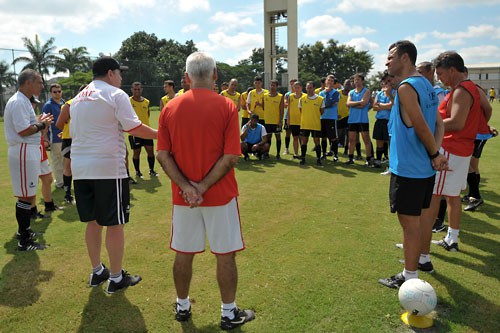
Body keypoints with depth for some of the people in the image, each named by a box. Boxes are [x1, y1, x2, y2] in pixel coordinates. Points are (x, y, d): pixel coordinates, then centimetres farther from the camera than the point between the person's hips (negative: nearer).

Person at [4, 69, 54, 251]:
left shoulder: (23, 101, 18)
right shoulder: (18, 102, -15)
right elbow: (23, 131, -22)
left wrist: (38, 120, 10)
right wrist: (42, 124, -9)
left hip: (28, 152, 11)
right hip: (23, 153, -11)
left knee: (27, 194, 19)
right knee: (26, 196, -6)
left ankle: (24, 230, 33)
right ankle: (24, 241, 1)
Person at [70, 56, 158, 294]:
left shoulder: (78, 98, 17)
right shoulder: (115, 94, -6)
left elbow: (74, 132, 21)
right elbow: (134, 127, -12)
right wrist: (159, 134, 1)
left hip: (80, 167, 8)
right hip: (108, 167, -7)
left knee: (92, 222, 16)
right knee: (114, 223, 3)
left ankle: (97, 272, 28)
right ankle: (116, 278, 13)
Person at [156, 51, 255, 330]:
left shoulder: (170, 108, 1)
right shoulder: (227, 106, -8)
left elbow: (162, 154, -4)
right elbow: (231, 157, -16)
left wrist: (186, 187, -10)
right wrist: (204, 186, -13)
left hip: (182, 197, 3)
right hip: (220, 195, -3)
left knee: (184, 253, 16)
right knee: (225, 255, 10)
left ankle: (183, 307, 34)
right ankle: (229, 313, 23)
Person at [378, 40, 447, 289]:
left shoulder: (406, 87, -18)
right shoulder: (426, 84, 12)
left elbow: (422, 129, -22)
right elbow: (438, 123, 8)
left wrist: (435, 154, -8)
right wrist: (437, 154, -4)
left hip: (408, 169, -9)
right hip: (426, 168, 10)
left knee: (409, 222, 0)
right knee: (420, 217, 22)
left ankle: (410, 278, 11)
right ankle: (421, 259, 39)